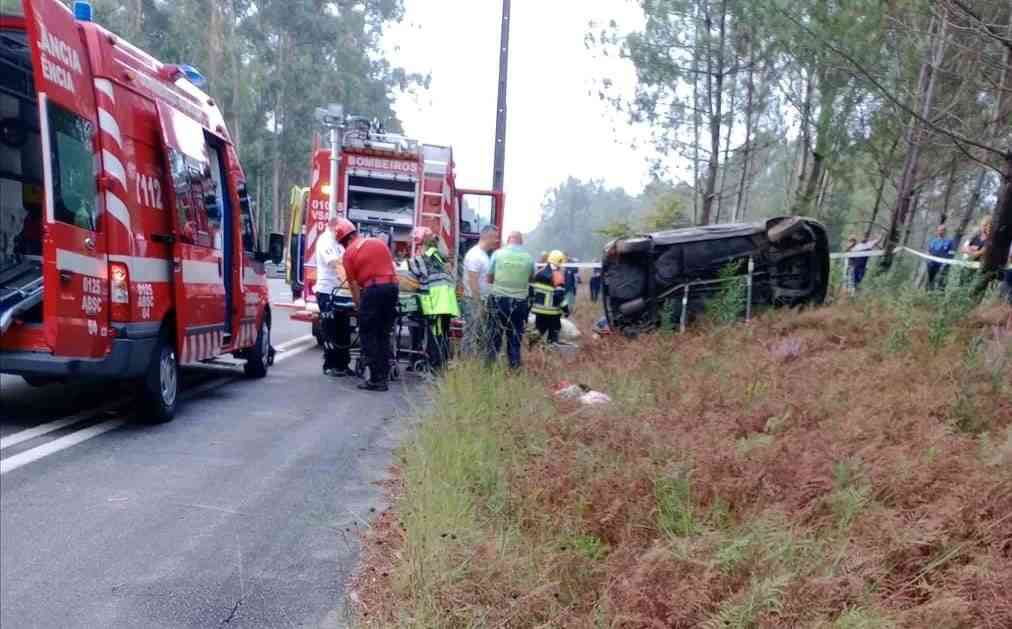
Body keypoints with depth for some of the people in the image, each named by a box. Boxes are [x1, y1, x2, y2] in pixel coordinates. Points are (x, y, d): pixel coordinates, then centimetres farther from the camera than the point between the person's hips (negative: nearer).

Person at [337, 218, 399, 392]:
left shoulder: (349, 253, 3)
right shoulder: (379, 242, 18)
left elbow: (353, 284, 2)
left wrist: (359, 306, 9)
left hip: (373, 289, -6)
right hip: (392, 286, 6)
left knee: (369, 336, 3)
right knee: (384, 334, 15)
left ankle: (376, 379, -1)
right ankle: (384, 375, 17)